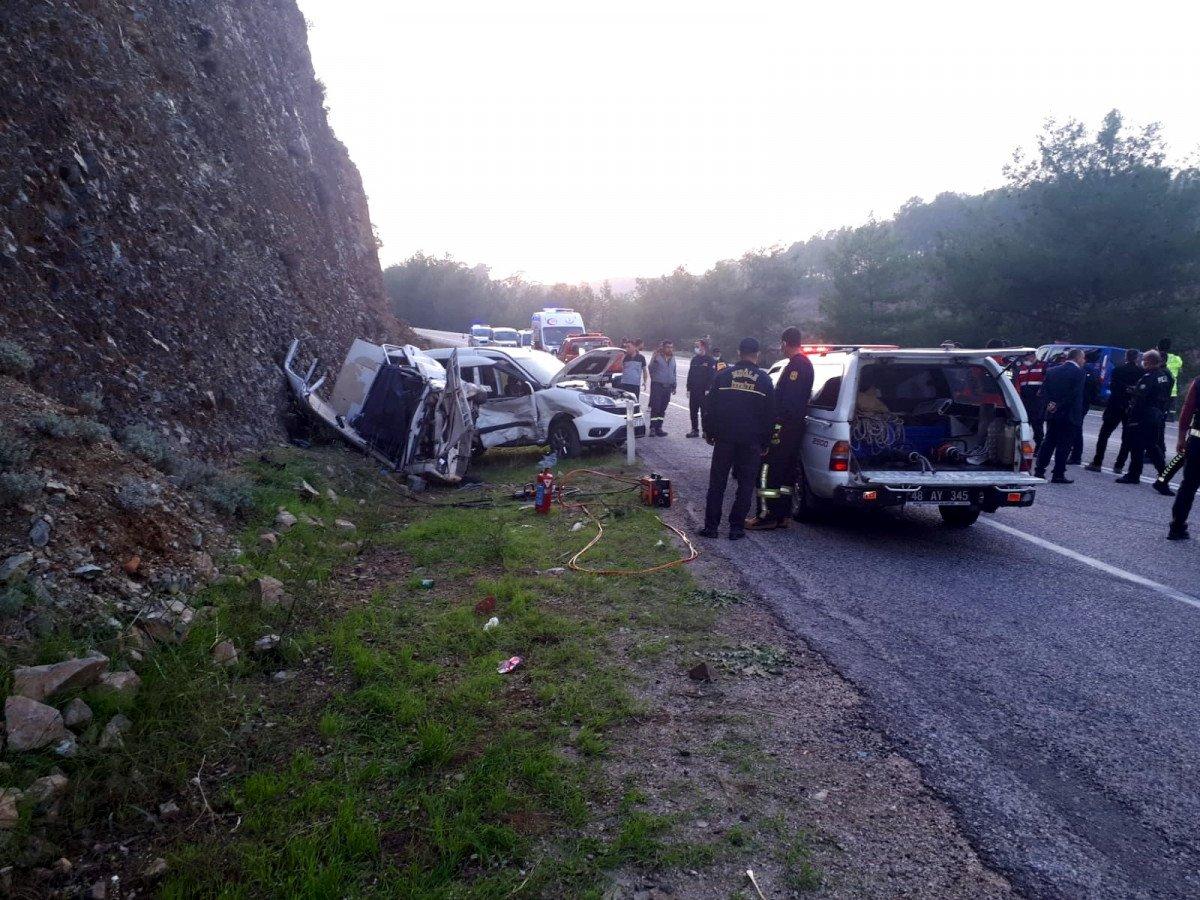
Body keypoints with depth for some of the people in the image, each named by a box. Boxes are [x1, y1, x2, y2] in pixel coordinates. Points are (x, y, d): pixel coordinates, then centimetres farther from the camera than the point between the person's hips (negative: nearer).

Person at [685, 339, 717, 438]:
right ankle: (694, 429, 18)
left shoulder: (710, 360, -6)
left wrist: (708, 390, -18)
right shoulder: (694, 359, 12)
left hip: (704, 391, -6)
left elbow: (712, 376, -12)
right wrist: (688, 389, 10)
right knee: (693, 410, 8)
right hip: (694, 390, 6)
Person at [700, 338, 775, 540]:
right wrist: (764, 441, 11)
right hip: (752, 441, 0)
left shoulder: (723, 375, 1)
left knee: (717, 483, 8)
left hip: (724, 438, 0)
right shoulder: (764, 380, 3)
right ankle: (736, 527, 8)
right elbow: (770, 414, 5)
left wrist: (709, 432, 13)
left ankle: (710, 526, 9)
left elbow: (709, 406, 3)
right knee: (745, 485, 8)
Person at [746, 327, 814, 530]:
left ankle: (767, 516, -4)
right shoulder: (806, 364, 17)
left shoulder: (795, 365, -15)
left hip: (784, 425, -11)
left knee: (767, 470, -6)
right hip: (795, 426, 11)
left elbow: (789, 399, -23)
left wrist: (779, 424, -22)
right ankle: (781, 515, 21)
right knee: (786, 472, 14)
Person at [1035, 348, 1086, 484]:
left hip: (1052, 414, 5)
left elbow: (1044, 390, 5)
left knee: (1048, 442, 12)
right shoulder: (1078, 372, -10)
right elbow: (1075, 394, -16)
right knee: (1064, 445, 0)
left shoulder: (1052, 371, 8)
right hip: (1069, 415, -5)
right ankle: (1058, 475, 2)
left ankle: (1039, 471, 12)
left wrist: (1051, 403, -3)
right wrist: (1059, 405, -9)